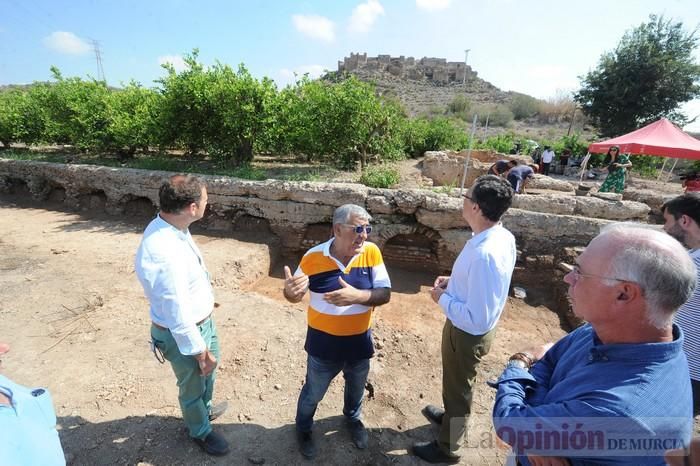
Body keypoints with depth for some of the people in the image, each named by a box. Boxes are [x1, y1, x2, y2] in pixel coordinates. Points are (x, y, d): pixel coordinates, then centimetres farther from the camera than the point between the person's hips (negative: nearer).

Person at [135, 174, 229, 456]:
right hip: (184, 333, -8)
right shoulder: (164, 253, -39)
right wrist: (199, 350, -15)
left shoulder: (168, 227, -8)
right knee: (193, 385, 21)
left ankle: (205, 409, 61)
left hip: (202, 320, 8)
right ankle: (201, 431, 51)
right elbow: (178, 314, -29)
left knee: (209, 371, 32)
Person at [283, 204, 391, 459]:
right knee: (313, 393, 23)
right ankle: (304, 428, 56)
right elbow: (296, 296, -8)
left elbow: (385, 294, -16)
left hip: (360, 342, 2)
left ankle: (353, 418, 63)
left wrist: (358, 296, -35)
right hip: (324, 343, -2)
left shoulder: (371, 252, -16)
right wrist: (289, 291, -33)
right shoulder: (313, 258, -20)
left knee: (356, 388, 30)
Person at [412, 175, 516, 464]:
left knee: (458, 388, 17)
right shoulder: (503, 236, -8)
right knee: (454, 382, 32)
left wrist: (443, 299, -19)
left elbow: (477, 319, -33)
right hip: (469, 331, 8)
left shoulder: (485, 254, -38)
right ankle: (449, 415, 61)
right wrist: (454, 281, -1)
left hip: (467, 334, -8)